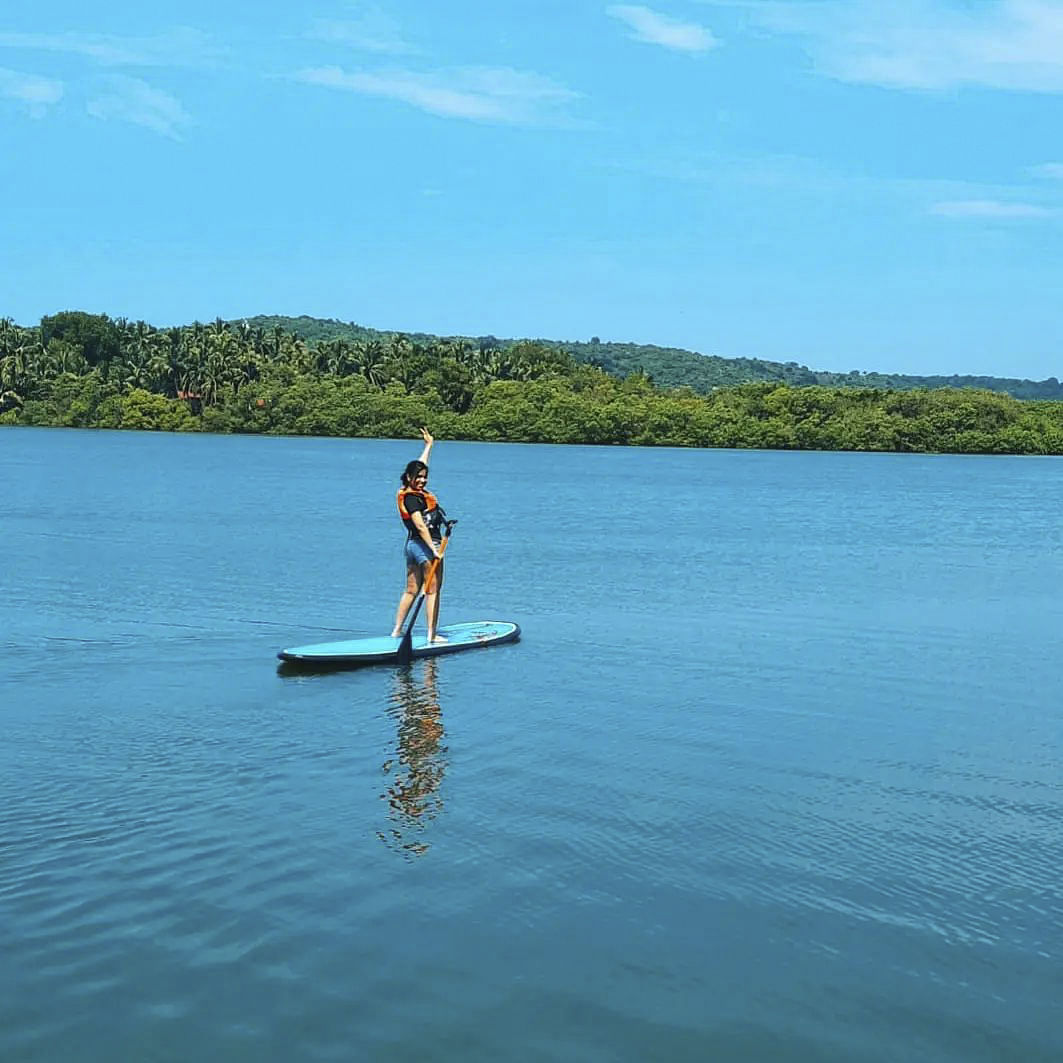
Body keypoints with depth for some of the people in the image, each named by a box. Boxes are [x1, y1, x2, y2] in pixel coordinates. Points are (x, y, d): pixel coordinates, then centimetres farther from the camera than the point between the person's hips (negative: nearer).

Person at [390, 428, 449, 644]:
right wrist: (434, 550, -25)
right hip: (425, 545, -10)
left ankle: (397, 630, 15)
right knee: (433, 590, -4)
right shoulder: (412, 498, -16)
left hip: (412, 545, 10)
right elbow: (421, 526, -23)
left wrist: (429, 445, 39)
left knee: (411, 591, 13)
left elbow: (420, 465, 27)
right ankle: (432, 634, -3)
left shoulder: (411, 492, 11)